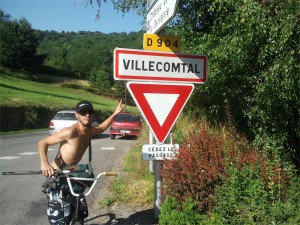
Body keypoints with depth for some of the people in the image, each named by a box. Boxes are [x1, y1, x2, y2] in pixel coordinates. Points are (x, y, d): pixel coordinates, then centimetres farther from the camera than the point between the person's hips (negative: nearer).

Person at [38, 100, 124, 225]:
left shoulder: (90, 130, -1)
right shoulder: (70, 132, -25)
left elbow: (101, 128, 24)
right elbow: (42, 143, -19)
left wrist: (114, 114, 17)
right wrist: (44, 162, -35)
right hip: (56, 175, -8)